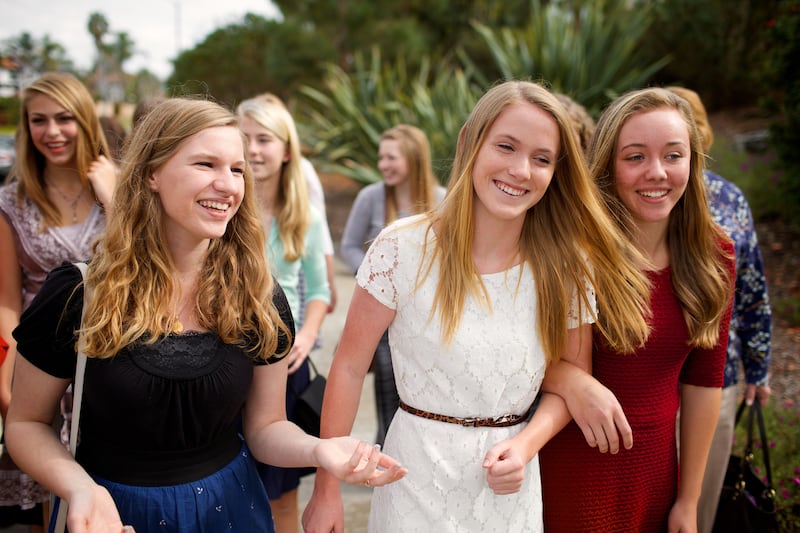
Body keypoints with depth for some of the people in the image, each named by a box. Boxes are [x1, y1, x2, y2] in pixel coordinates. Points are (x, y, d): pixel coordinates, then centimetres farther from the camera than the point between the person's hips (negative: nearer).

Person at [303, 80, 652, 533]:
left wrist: (525, 446, -15)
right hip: (418, 480, -2)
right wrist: (327, 490, -7)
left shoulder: (569, 269, -8)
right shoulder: (403, 249, -15)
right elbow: (350, 367, -10)